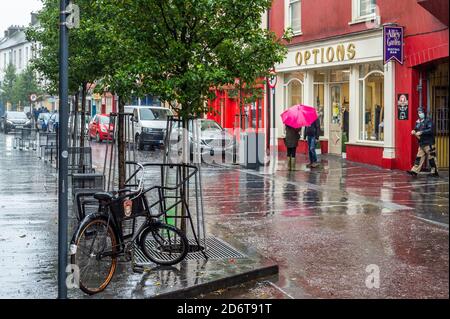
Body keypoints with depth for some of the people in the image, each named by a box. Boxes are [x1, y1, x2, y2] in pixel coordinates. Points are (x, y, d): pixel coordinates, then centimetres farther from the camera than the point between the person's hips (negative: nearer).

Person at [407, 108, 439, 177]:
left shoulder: (428, 121, -8)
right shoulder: (418, 122, 14)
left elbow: (430, 130, -19)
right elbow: (416, 129, 24)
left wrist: (421, 132, -24)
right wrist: (414, 131, 1)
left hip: (428, 143, -7)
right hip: (421, 143, 7)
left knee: (431, 157, -2)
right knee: (419, 157, 5)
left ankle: (434, 172, 6)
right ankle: (414, 171, 2)